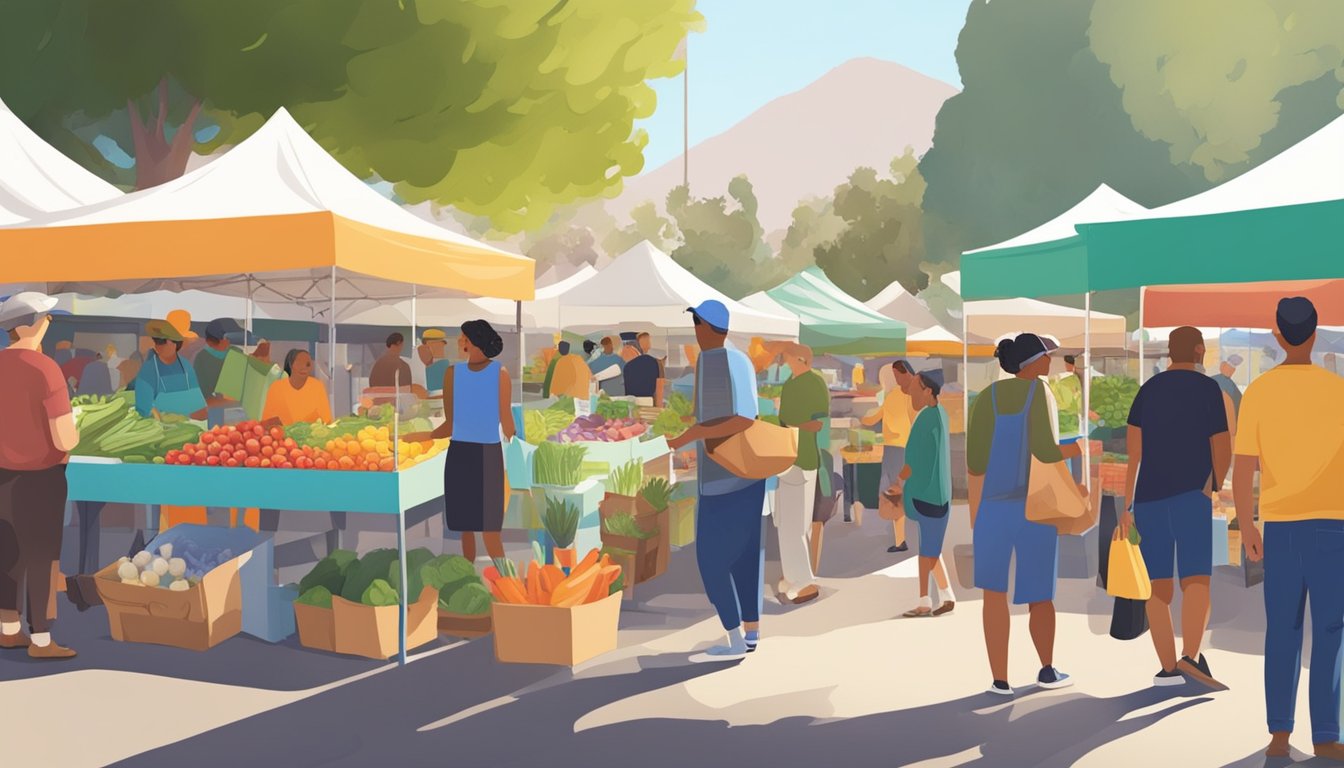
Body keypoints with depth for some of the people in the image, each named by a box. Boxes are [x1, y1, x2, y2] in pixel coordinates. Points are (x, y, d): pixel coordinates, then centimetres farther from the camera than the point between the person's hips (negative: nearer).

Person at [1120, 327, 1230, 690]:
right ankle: (1190, 656, -30)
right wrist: (1215, 487, 22)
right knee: (1196, 579, -13)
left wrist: (1128, 507, 10)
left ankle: (1168, 668, 11)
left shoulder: (1147, 390, 14)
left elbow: (1134, 453, 8)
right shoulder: (1207, 388, 4)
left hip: (1148, 496, 4)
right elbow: (1222, 449, 4)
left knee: (1159, 586, 9)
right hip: (1191, 493, -4)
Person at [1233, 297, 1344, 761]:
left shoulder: (1257, 391, -1)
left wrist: (1246, 527, 7)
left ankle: (1279, 731, 10)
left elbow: (1243, 469, -2)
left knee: (1282, 629, 9)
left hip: (1279, 523, 2)